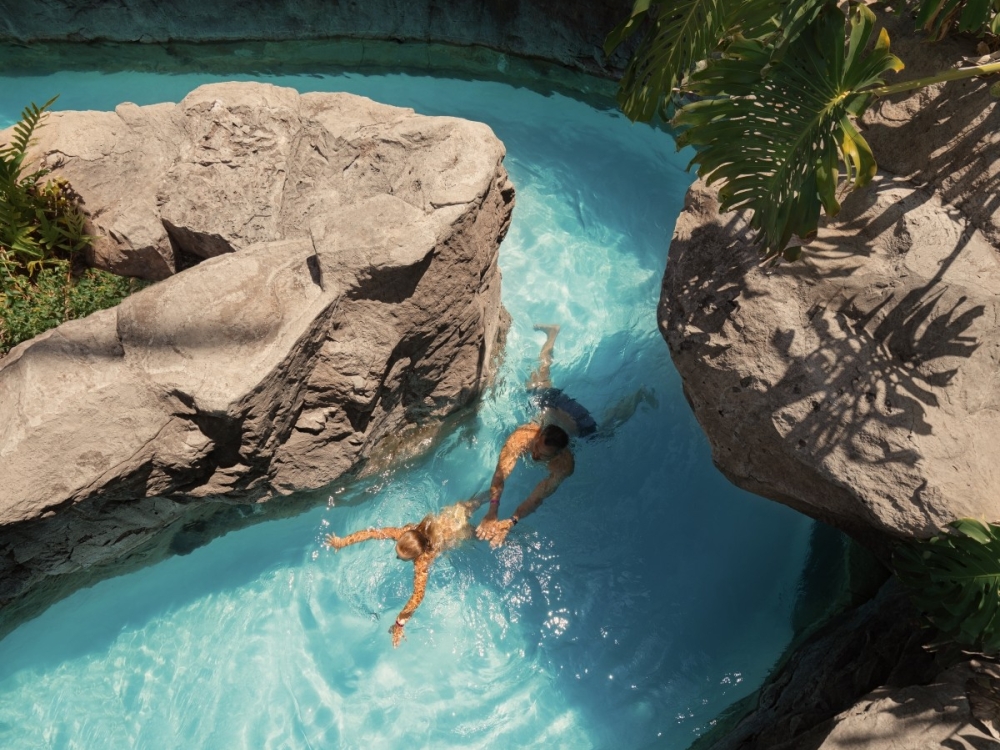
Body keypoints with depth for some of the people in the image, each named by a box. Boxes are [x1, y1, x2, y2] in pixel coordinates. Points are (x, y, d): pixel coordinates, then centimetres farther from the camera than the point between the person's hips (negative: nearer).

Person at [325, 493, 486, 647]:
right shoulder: (404, 532, -32)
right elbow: (371, 532, -29)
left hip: (461, 529, -3)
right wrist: (343, 541, -30)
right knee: (470, 505, 37)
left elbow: (418, 595, -44)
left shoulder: (423, 558, -43)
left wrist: (399, 623, -42)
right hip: (450, 513, 3)